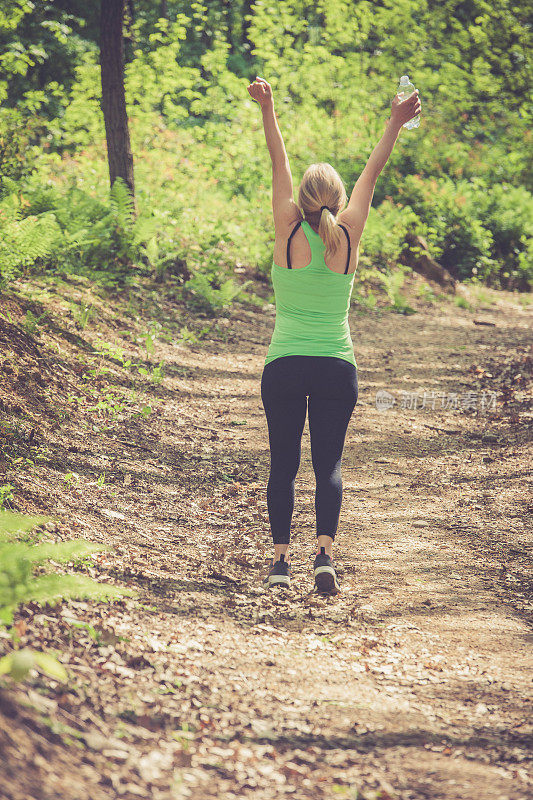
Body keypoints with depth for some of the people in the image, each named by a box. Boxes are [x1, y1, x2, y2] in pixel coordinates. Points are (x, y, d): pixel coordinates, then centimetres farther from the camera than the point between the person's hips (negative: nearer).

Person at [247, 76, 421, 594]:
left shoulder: (289, 233, -5)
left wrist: (268, 109, 6)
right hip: (337, 367, 1)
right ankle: (325, 551, -16)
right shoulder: (348, 237, -2)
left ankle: (280, 558, 0)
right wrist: (395, 125, 13)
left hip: (283, 367, -1)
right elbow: (372, 173, 5)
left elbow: (278, 165, 0)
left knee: (283, 464, 7)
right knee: (328, 463, 3)